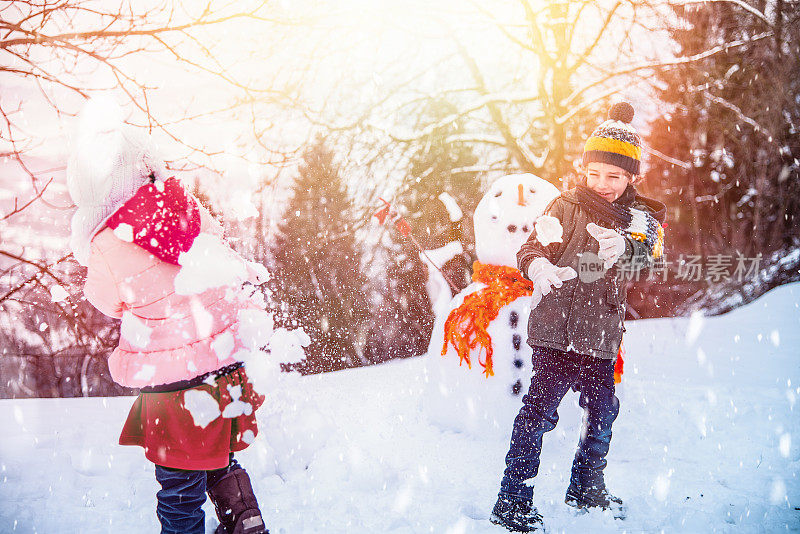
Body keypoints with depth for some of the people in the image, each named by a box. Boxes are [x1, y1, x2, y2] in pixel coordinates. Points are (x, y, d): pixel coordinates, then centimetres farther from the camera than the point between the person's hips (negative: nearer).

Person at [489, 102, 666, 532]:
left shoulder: (642, 219, 7)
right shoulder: (567, 206, -1)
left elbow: (649, 262, -10)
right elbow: (532, 247, -5)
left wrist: (623, 248, -33)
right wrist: (538, 267, -30)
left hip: (602, 335, 4)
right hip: (556, 329, -4)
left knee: (603, 411, 15)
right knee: (541, 408, -11)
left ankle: (586, 489, 36)